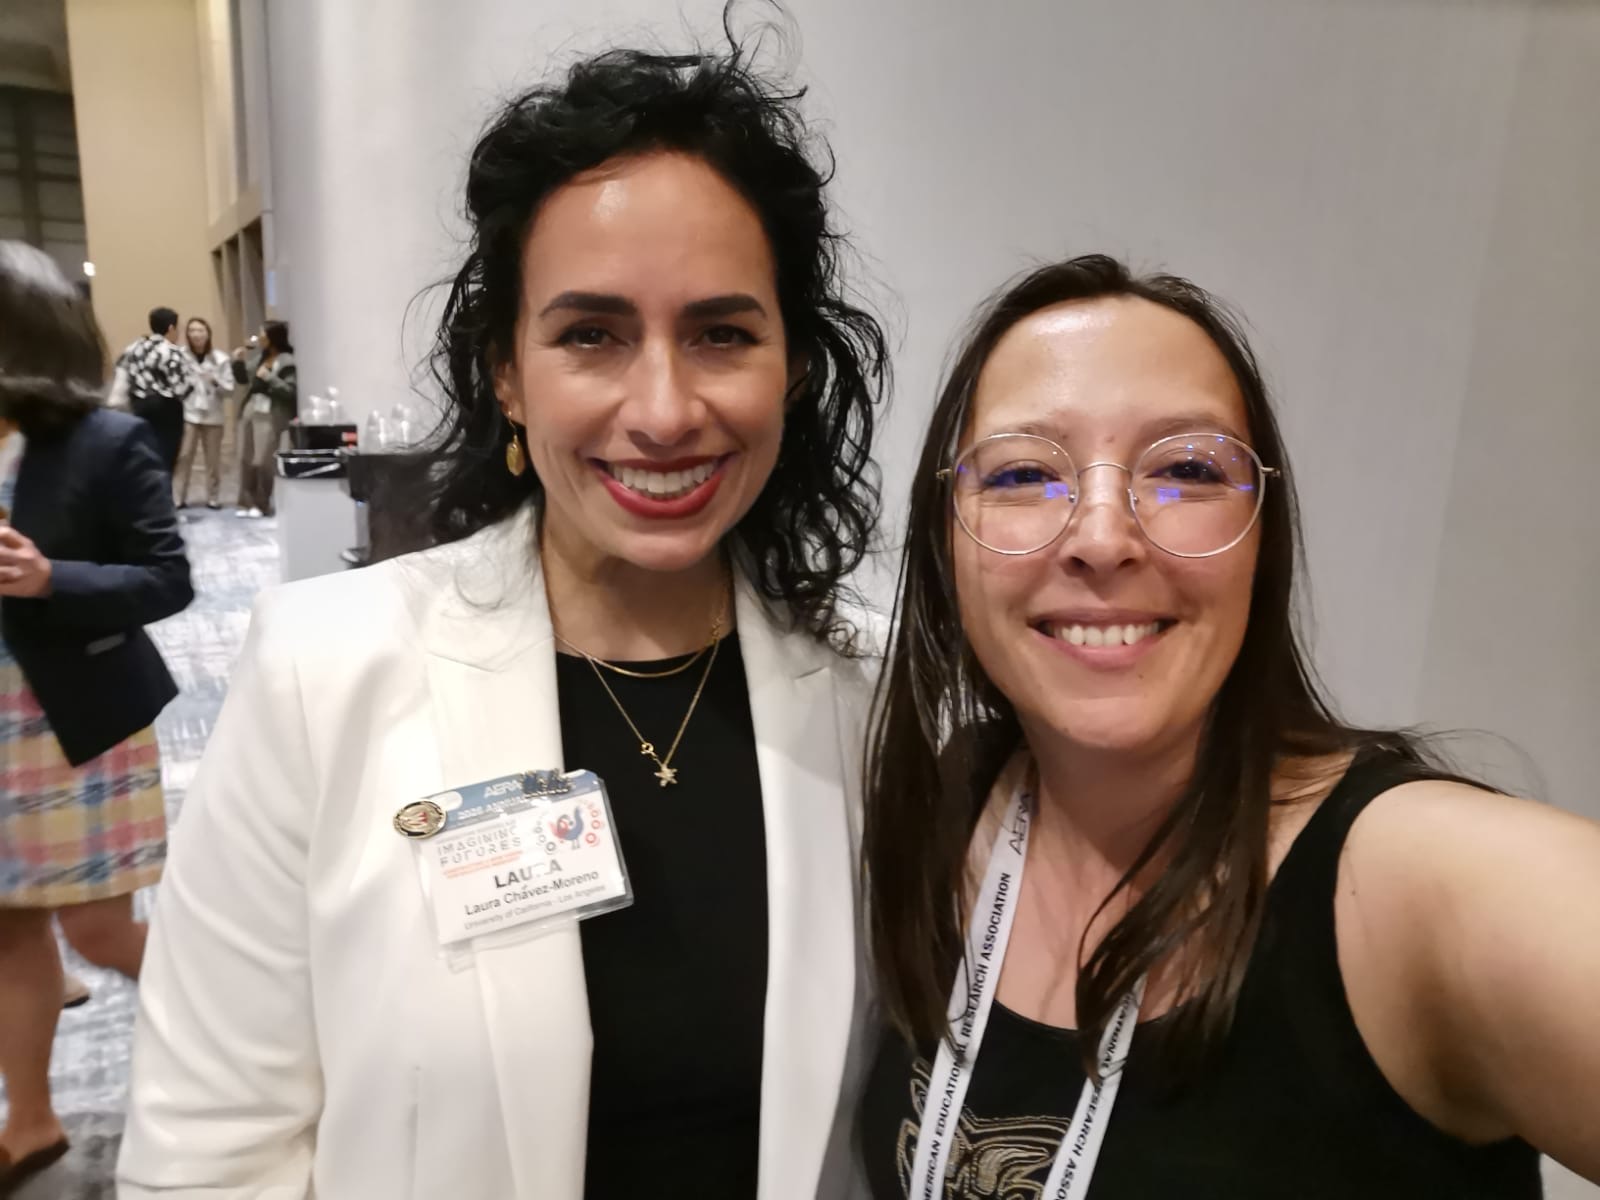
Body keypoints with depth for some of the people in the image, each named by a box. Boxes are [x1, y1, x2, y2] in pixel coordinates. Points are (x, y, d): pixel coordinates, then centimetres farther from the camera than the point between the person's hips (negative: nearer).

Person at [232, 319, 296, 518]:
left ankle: (263, 505, 4)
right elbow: (244, 378, 22)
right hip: (250, 410, 8)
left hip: (269, 415, -8)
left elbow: (291, 392, -17)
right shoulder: (259, 357, 14)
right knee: (245, 459, 8)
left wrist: (270, 377, -21)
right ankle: (248, 503, 15)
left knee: (262, 462, -8)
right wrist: (238, 362, 7)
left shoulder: (288, 362, -10)